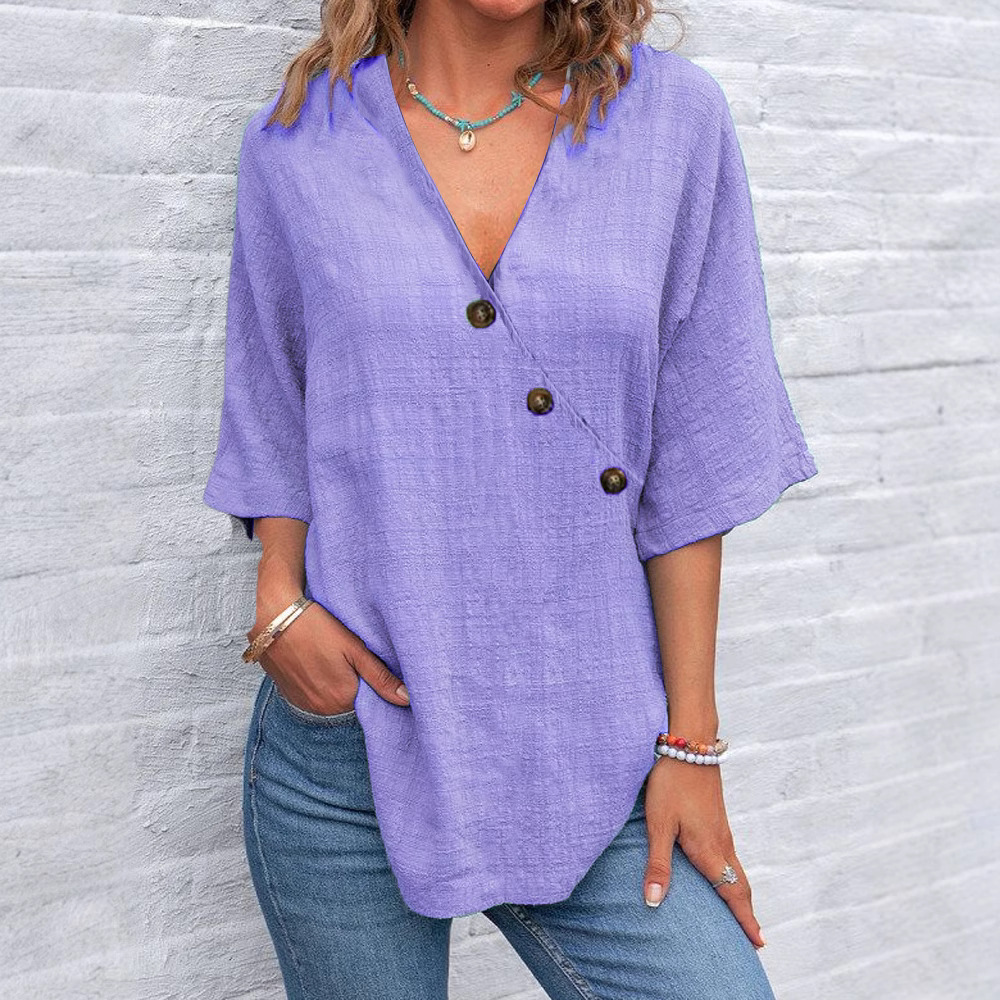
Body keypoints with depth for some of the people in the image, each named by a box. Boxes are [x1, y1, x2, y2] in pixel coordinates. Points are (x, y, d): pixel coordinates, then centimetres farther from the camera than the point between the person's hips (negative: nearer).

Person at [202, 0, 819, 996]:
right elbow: (278, 431, 11)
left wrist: (691, 738, -1)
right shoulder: (297, 140, 3)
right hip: (347, 748, 0)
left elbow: (693, 461, 0)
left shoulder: (675, 117, 1)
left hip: (586, 754, 0)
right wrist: (277, 606, -6)